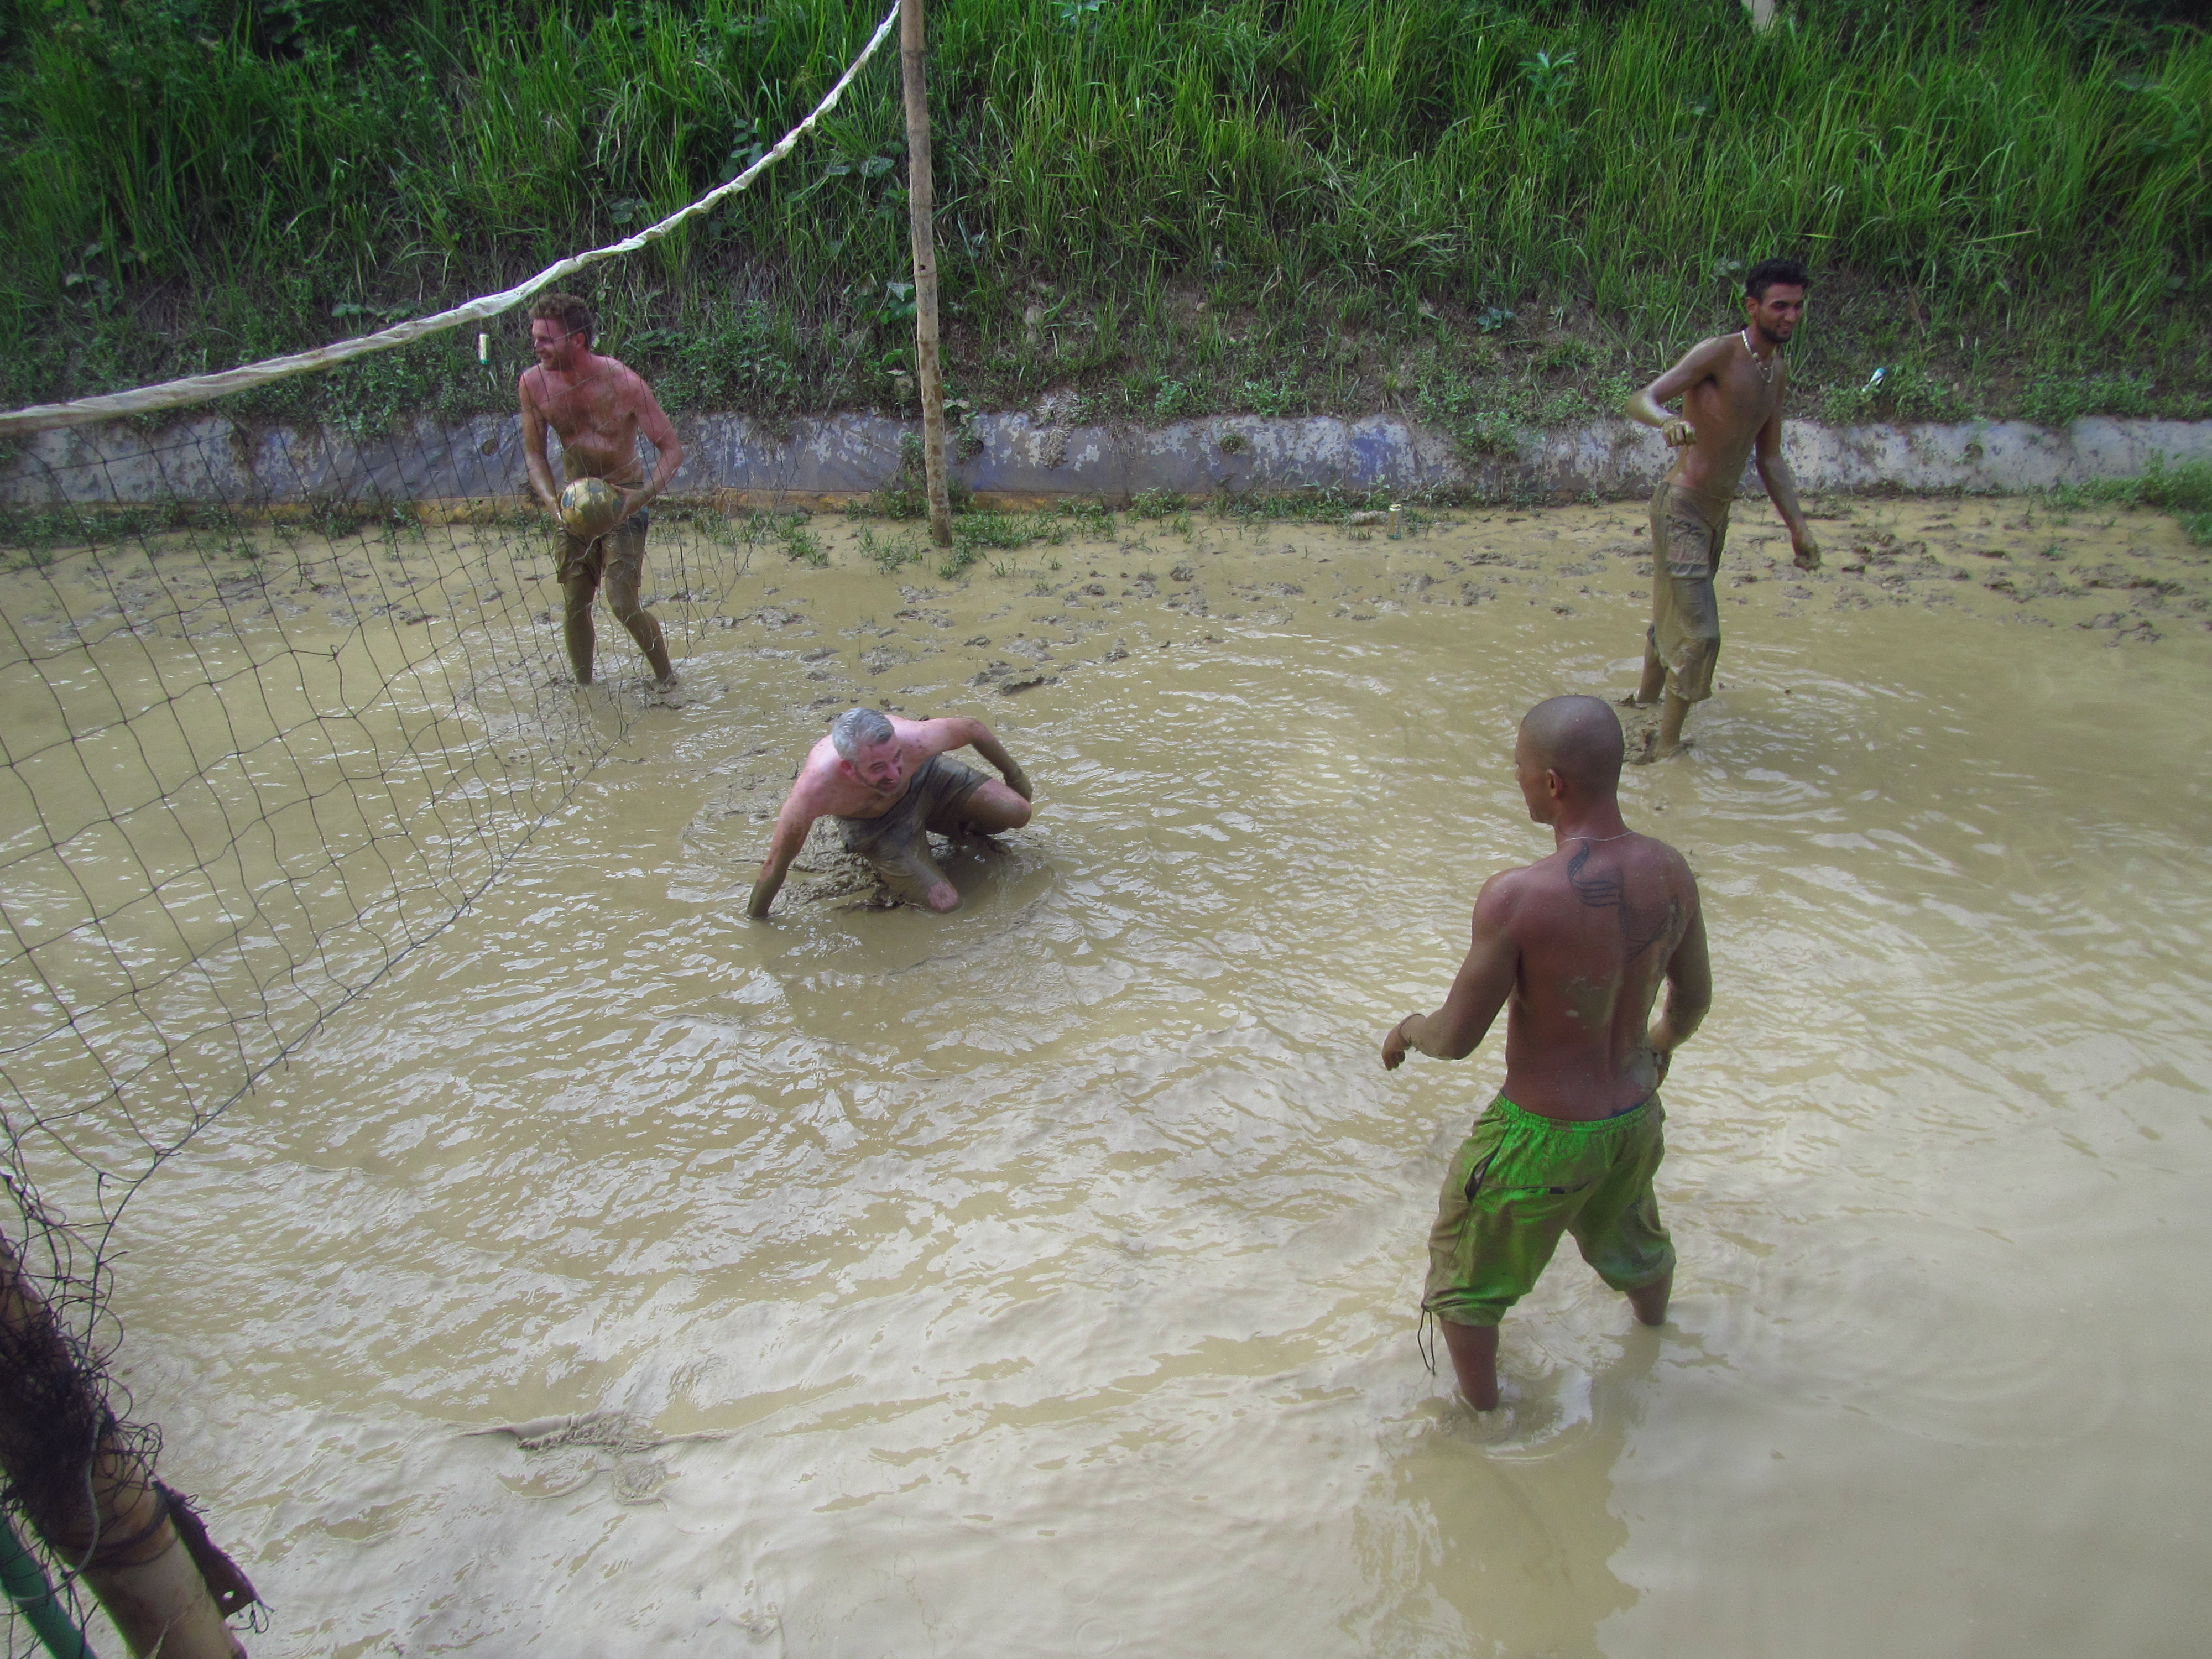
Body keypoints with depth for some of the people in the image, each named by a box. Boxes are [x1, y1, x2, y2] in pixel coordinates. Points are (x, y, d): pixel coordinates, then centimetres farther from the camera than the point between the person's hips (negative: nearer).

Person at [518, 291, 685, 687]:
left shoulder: (624, 383, -22)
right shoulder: (533, 384, -11)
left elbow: (673, 449, -17)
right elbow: (534, 453, 0)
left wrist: (643, 496, -33)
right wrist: (552, 501, -19)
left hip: (623, 497, -4)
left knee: (623, 605, -12)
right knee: (575, 604, 6)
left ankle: (668, 680, 10)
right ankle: (583, 688, 25)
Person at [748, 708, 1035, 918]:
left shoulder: (915, 741, -40)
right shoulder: (814, 790, -43)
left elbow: (973, 729, -17)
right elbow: (775, 866, -27)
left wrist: (1015, 777, -1)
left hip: (925, 777, 2)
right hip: (875, 825, -2)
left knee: (1016, 813, -15)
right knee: (946, 904, -13)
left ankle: (967, 831, 20)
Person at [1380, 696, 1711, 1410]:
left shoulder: (1516, 897, -33)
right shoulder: (1670, 872, -13)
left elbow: (1458, 1037, -22)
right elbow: (1694, 998, 4)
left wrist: (1409, 1030, 1)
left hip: (1542, 1135, -6)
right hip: (1635, 1114, 6)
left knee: (1466, 1270, 22)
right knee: (1629, 1236, 37)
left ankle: (1481, 1413, 44)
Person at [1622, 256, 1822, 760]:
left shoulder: (1777, 373, 9)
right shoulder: (1717, 354, -17)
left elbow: (1769, 458, 15)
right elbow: (1641, 400, -29)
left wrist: (1797, 525, 10)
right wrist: (1668, 421, -53)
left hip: (1717, 512, 9)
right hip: (1681, 509, -9)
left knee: (1674, 614, 25)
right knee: (1699, 633, -13)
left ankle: (1646, 697, 45)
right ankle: (1667, 745, -1)